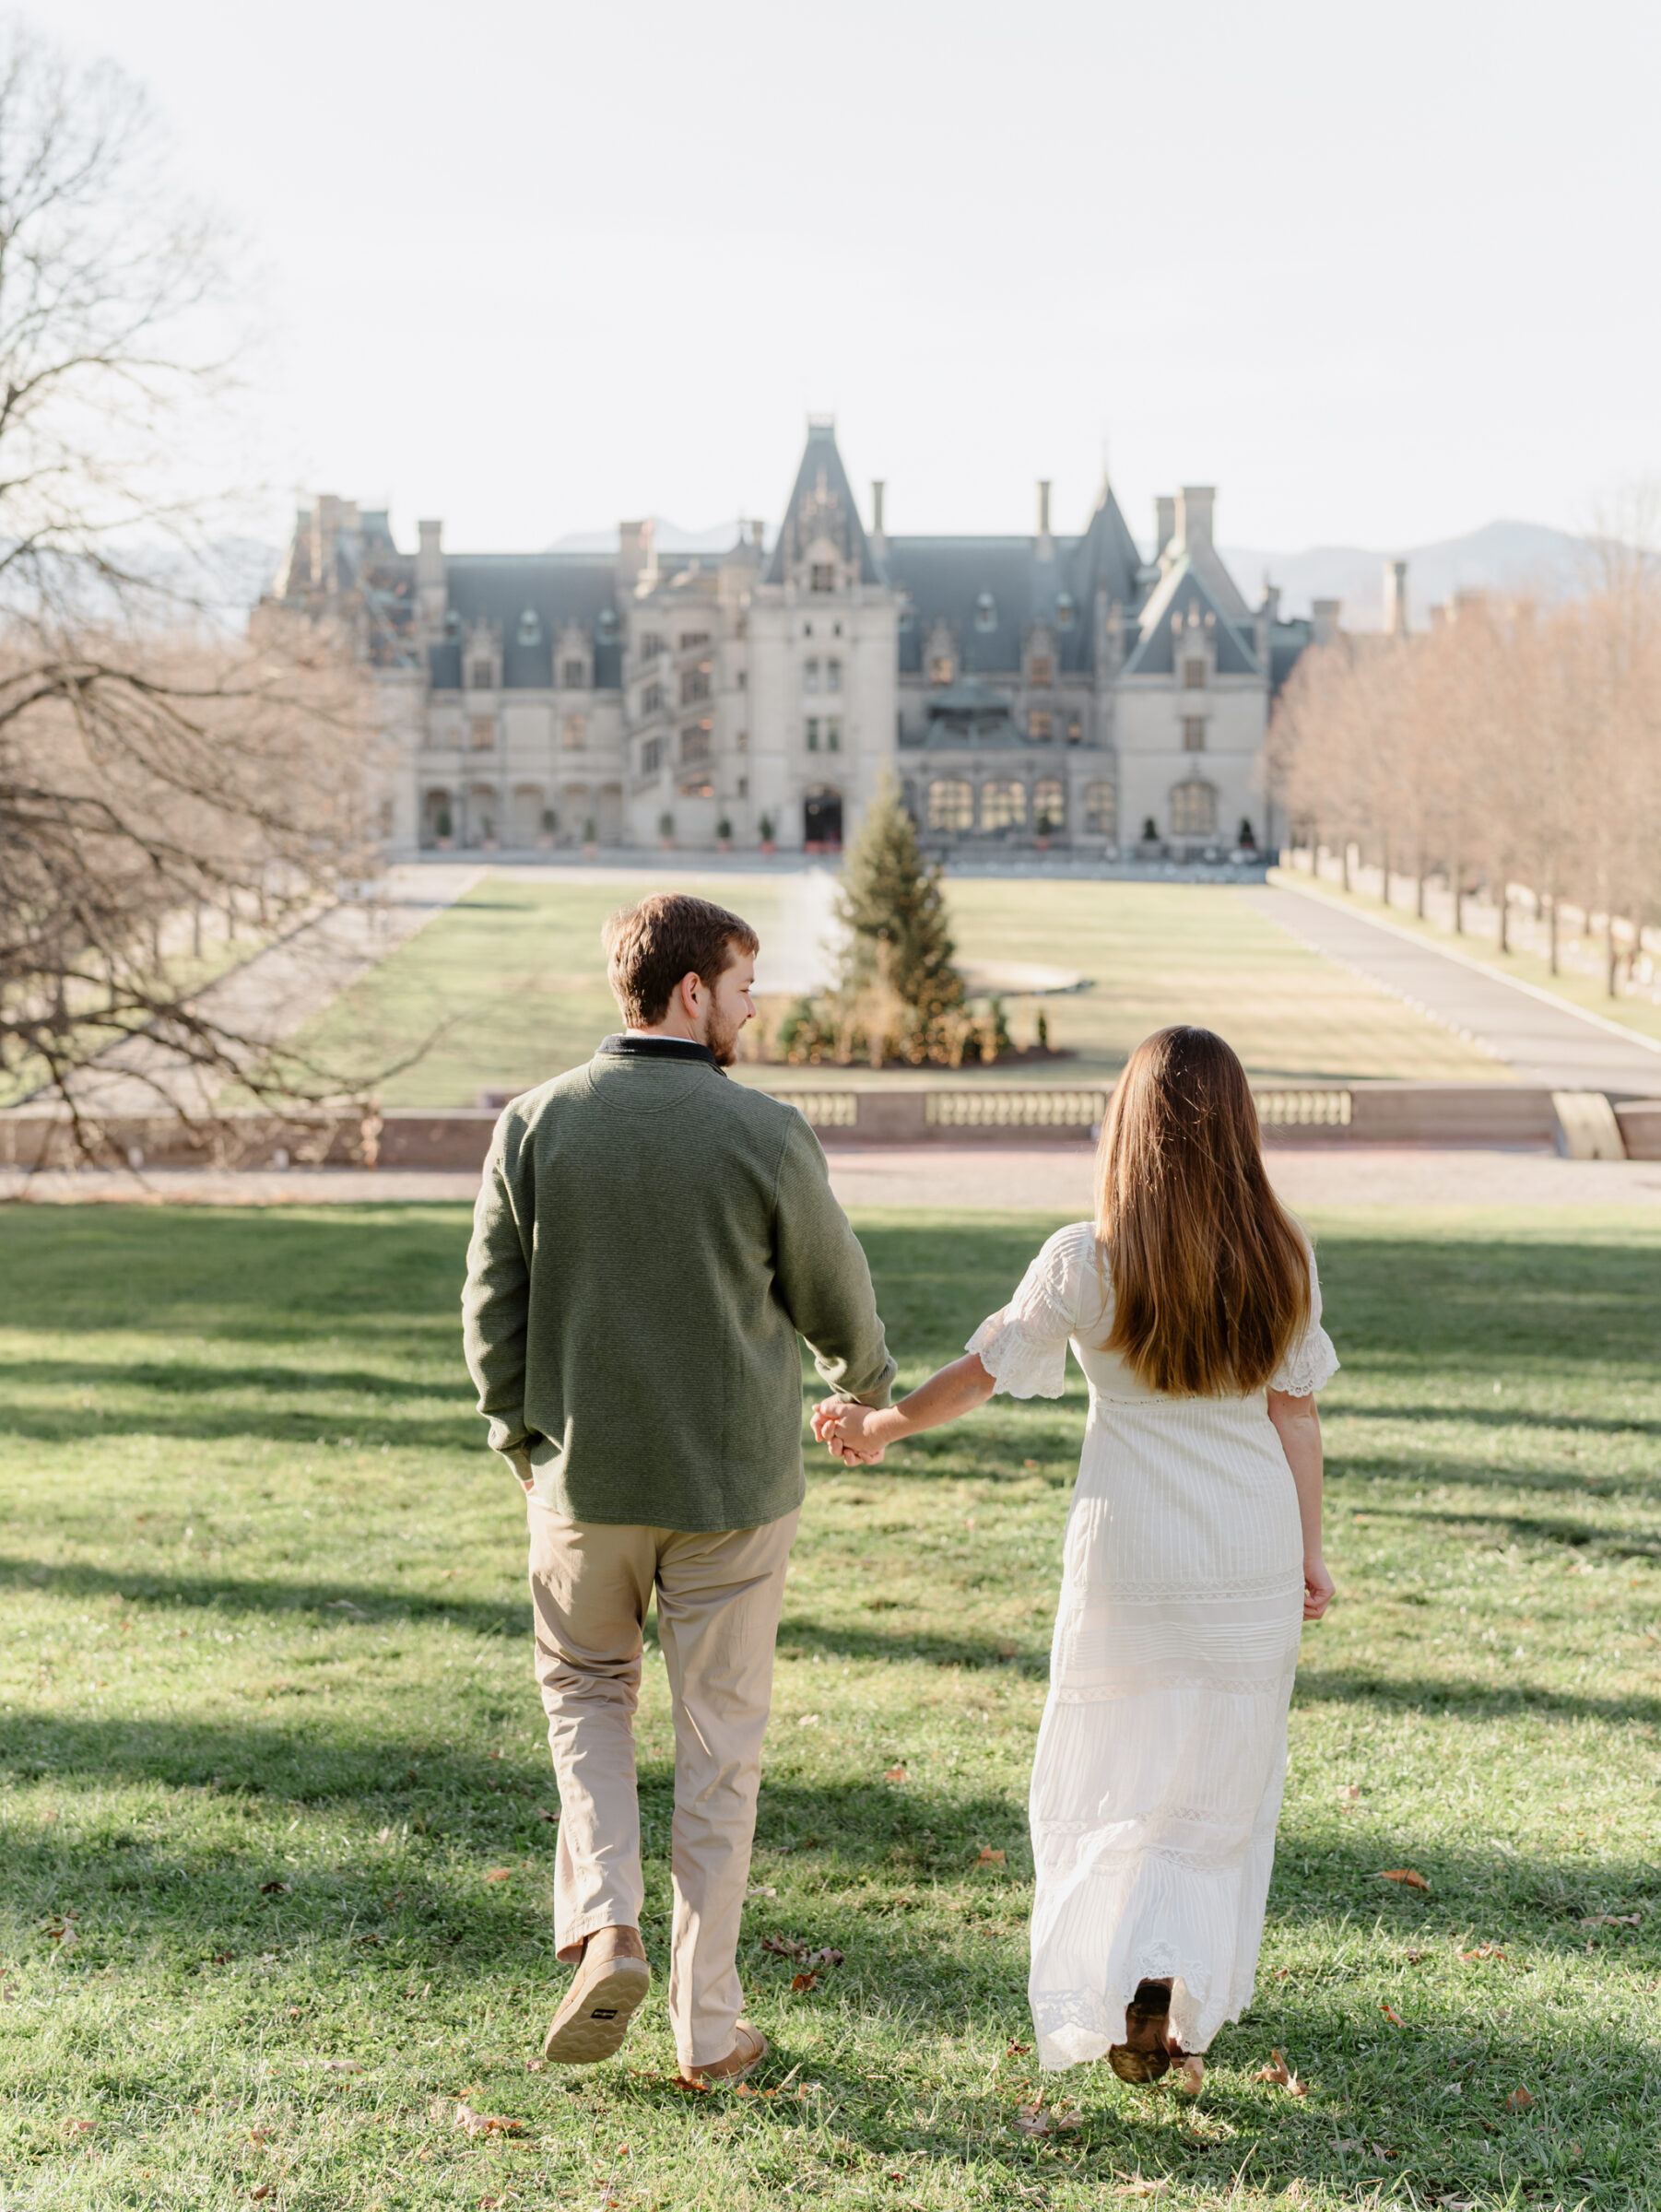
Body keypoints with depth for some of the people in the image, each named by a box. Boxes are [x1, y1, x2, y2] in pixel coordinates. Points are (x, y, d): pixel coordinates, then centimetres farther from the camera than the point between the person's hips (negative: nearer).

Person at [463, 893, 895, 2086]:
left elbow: (492, 1304, -1)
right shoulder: (765, 1135, -13)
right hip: (734, 1484, -2)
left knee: (586, 1687, 24)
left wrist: (523, 1436, 15)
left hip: (585, 1479, 2)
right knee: (719, 1745, 10)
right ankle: (708, 2024, 16)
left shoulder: (536, 1124, -6)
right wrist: (870, 1383, 21)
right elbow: (836, 1297, -1)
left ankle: (604, 1925, 4)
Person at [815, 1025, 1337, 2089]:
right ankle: (1190, 2013, 16)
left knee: (1113, 1781, 11)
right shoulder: (1281, 1259, -4)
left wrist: (879, 1424, 13)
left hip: (1131, 1553, -2)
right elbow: (1295, 1415, 1)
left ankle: (1136, 1977, -5)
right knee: (1220, 1787, 14)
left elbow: (980, 1373, -3)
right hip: (1254, 1553, 3)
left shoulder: (1086, 1260, -11)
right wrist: (1310, 1551, 11)